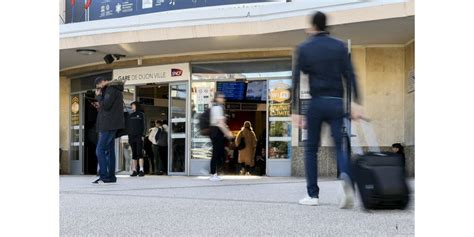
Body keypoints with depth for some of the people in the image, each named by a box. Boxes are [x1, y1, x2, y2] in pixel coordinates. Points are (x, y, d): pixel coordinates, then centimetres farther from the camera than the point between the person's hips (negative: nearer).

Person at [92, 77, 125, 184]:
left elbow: (106, 105, -17)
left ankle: (103, 176, -14)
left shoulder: (111, 89, -11)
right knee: (110, 150, 10)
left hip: (108, 126, -10)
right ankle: (111, 176, 12)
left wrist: (98, 96, -5)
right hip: (110, 126, 10)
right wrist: (100, 105, 10)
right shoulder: (115, 90, 20)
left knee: (100, 150, -11)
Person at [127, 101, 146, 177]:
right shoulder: (130, 116, 18)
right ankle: (134, 171, 1)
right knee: (134, 153, 3)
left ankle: (141, 170, -17)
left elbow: (143, 125, 2)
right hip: (132, 136, 4)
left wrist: (142, 135, -8)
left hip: (139, 136, -4)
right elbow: (128, 126, 17)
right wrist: (129, 135, 6)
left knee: (139, 153, -12)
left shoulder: (141, 114, 8)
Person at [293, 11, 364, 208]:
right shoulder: (340, 46, 8)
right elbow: (349, 75, 0)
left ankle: (313, 195, 9)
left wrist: (295, 110, 0)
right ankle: (347, 179, -30)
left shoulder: (304, 48, 5)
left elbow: (297, 80, 0)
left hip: (315, 103, -1)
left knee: (311, 149, 10)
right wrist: (356, 103, -2)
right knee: (341, 146, 0)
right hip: (336, 103, 1)